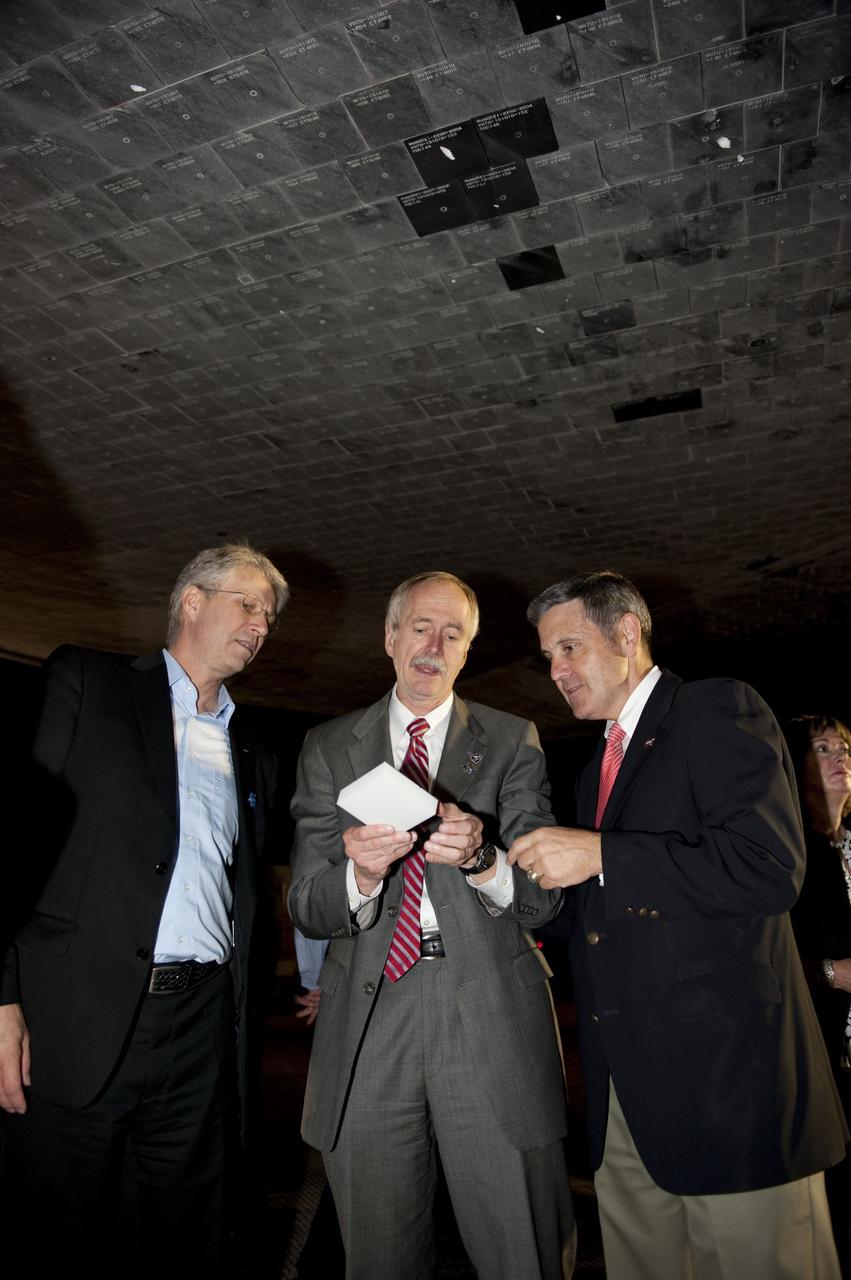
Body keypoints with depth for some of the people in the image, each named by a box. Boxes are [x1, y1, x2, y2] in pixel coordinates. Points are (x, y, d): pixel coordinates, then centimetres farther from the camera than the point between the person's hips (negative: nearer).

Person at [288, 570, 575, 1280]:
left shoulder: (514, 742, 5)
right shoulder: (328, 748, 7)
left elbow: (541, 897, -1)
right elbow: (306, 908, 1)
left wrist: (479, 859, -23)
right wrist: (359, 875, -21)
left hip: (491, 1015, -1)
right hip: (369, 1016, 2)